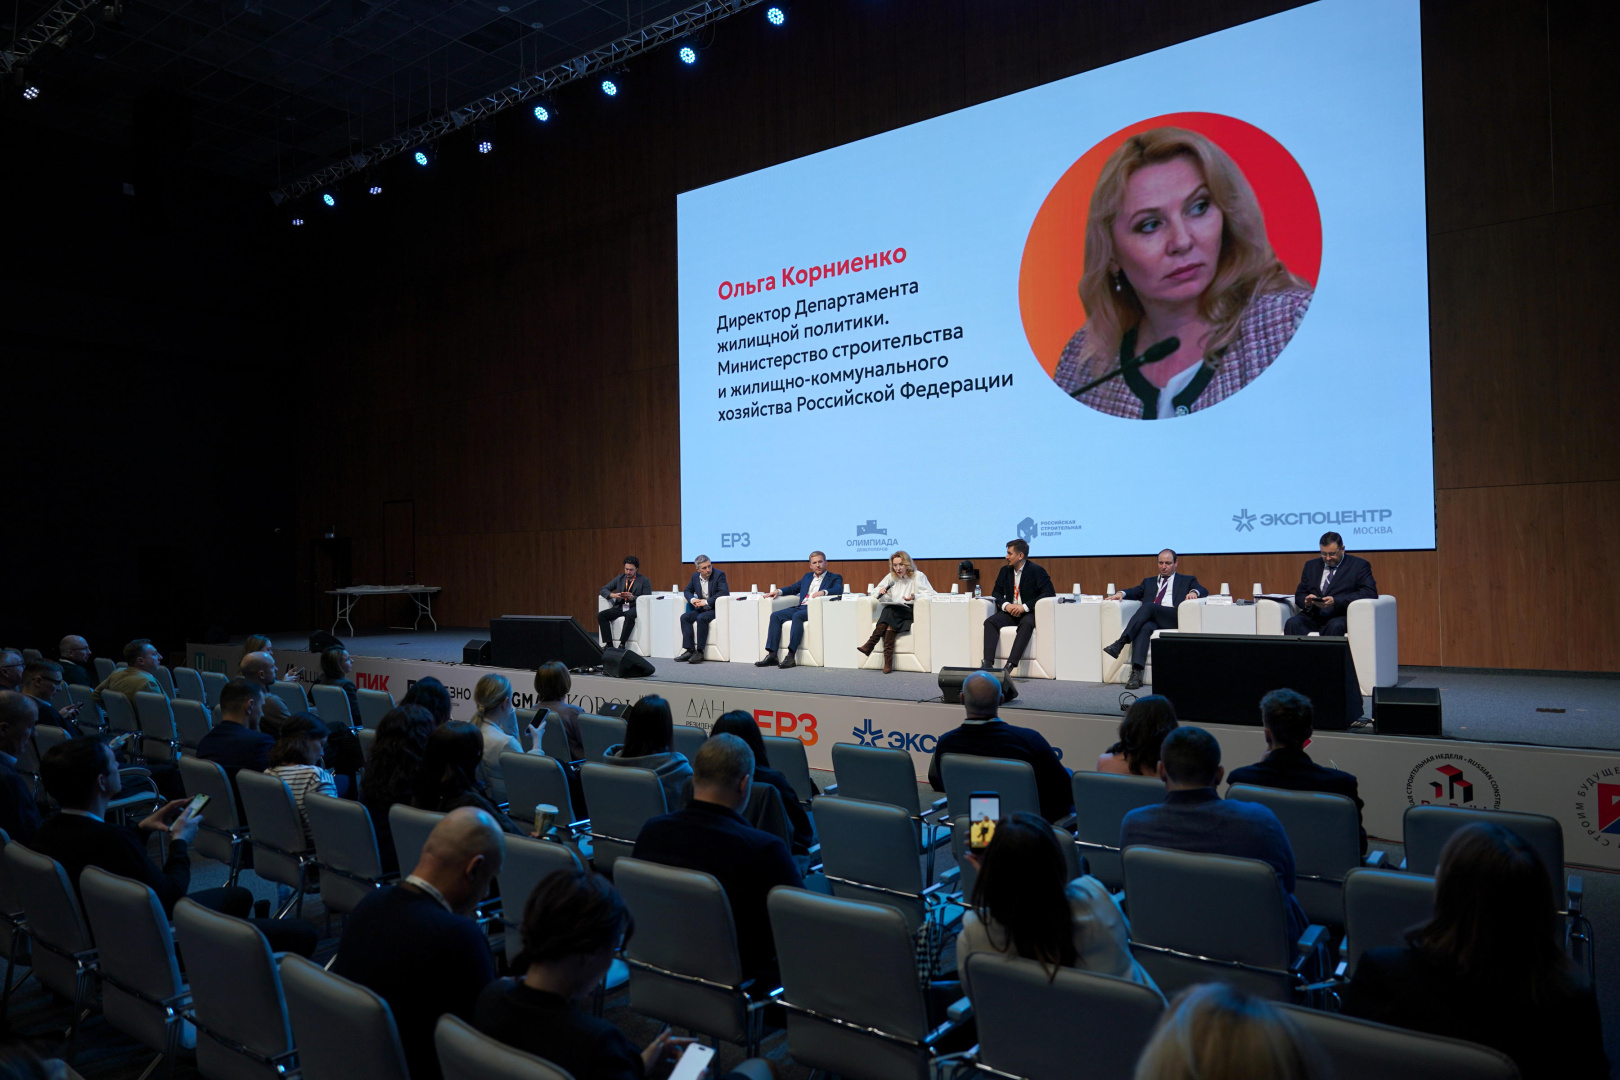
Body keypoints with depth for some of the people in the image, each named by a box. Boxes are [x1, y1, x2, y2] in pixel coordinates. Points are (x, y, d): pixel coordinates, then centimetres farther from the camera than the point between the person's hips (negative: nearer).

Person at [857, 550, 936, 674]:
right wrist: (880, 593, -4)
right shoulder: (890, 577, 19)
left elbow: (930, 594, -5)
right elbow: (875, 595, 22)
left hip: (910, 611, -4)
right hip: (893, 612, 4)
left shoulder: (918, 576, 5)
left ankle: (870, 644, -41)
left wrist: (915, 597, -25)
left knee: (890, 611, -34)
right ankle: (888, 661, -43)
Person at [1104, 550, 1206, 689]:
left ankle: (1120, 643, -41)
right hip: (1151, 620, 2)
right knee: (1144, 628, -35)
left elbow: (1204, 591, 12)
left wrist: (1194, 591, -13)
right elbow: (1135, 591, 20)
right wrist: (1122, 593, -3)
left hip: (1174, 619, -2)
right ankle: (1136, 673, -49)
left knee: (1148, 606, -31)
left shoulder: (1187, 580, 27)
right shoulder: (1149, 582, 35)